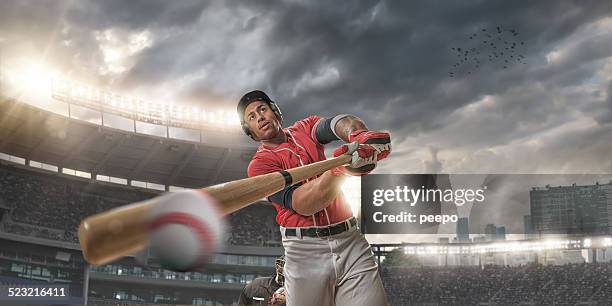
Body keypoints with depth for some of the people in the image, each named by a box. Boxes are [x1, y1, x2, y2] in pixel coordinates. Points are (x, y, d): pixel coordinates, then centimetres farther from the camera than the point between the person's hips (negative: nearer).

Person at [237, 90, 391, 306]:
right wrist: (341, 168, -28)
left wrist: (359, 136, -32)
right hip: (305, 251, -2)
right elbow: (301, 205, -15)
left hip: (351, 241, 2)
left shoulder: (305, 129, 13)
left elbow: (338, 123, -9)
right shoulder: (259, 164, 0)